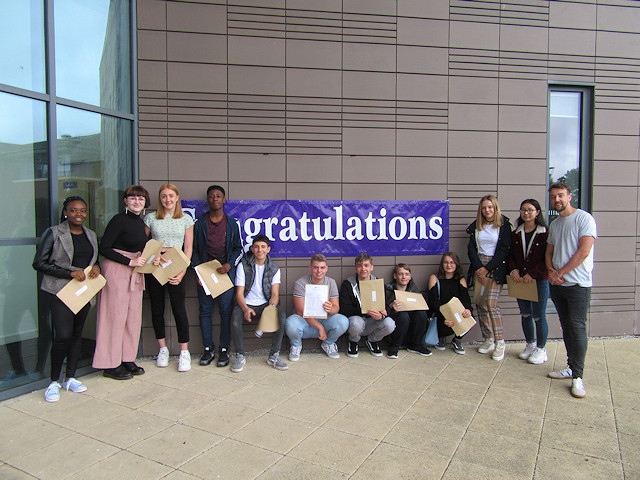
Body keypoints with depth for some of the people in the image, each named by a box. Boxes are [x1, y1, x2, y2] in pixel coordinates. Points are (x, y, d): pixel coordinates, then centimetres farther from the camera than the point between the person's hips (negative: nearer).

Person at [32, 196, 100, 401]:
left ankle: (70, 378, 23)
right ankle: (54, 381, 6)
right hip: (61, 291, -5)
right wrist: (70, 272, -18)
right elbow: (39, 263, -9)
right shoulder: (54, 233, -4)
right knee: (63, 335, -12)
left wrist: (97, 267, -3)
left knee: (77, 334, 11)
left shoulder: (91, 235, 12)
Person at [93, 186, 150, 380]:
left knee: (133, 316, 9)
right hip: (116, 271, -8)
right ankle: (111, 364, 8)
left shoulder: (141, 223, 13)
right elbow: (103, 248, -14)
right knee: (116, 316, -2)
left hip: (135, 273, 8)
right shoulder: (119, 220, -10)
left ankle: (127, 359, 20)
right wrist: (129, 262, -18)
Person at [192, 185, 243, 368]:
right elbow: (194, 249, 8)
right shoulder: (200, 222, 8)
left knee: (226, 310, -2)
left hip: (225, 270, -1)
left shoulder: (232, 223, 7)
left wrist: (230, 264, -8)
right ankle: (208, 349, 13)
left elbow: (238, 248, 8)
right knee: (205, 310, 3)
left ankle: (224, 350, 6)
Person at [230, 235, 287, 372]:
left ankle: (274, 356, -16)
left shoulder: (274, 268, 5)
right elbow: (239, 293, -5)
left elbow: (275, 293, -1)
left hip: (265, 304, 1)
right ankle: (240, 356, -9)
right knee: (235, 321, -33)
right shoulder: (243, 266, -1)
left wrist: (271, 306, -25)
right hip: (246, 304, -1)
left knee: (281, 315, -30)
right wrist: (245, 309, -26)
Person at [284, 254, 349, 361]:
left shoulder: (331, 282, -1)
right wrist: (320, 327, -23)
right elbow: (301, 311, -17)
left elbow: (336, 307, -7)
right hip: (305, 322, -2)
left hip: (324, 320, 3)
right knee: (290, 323, -36)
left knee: (343, 322, -27)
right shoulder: (300, 283, -12)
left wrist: (330, 309, -34)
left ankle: (328, 343, 7)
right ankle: (296, 345, 2)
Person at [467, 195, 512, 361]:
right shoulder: (476, 225, 11)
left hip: (495, 267, -4)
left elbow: (504, 249, -6)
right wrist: (478, 267, -6)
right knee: (480, 304, 1)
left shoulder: (504, 225, -1)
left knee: (491, 303, -14)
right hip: (479, 266, 4)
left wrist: (487, 268, -10)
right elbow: (471, 247, 7)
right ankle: (488, 340, 10)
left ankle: (500, 343, -6)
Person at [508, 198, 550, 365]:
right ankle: (530, 345, 31)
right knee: (525, 315, 14)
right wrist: (513, 270, -8)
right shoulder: (516, 234, 7)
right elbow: (511, 255, 10)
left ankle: (541, 349, 19)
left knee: (538, 316, 3)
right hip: (520, 280, 5)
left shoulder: (545, 234, -9)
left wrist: (532, 274, -18)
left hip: (539, 281, -5)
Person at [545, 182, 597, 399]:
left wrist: (561, 272, -12)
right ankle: (571, 366, 23)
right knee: (566, 326, 13)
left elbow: (583, 252, -16)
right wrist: (551, 271, -3)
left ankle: (577, 377, -3)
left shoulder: (584, 218, -8)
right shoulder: (554, 224, 15)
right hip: (557, 284, 7)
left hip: (578, 283, -7)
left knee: (577, 328, -7)